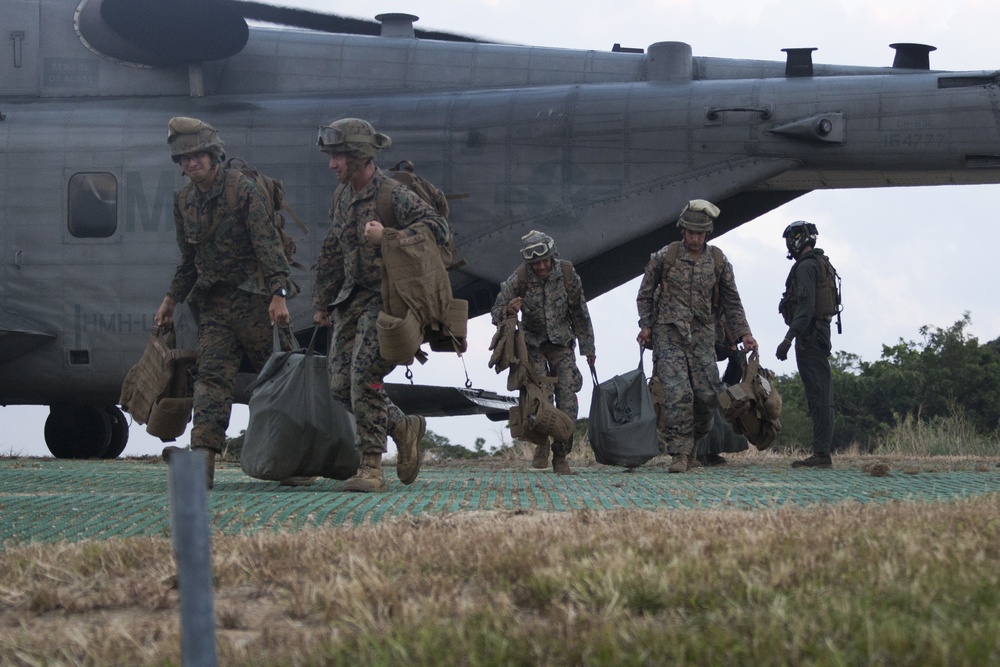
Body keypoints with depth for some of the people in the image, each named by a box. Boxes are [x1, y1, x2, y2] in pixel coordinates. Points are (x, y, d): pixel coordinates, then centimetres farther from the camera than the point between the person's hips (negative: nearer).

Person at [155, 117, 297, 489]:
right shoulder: (184, 202, 11)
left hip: (252, 299, -5)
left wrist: (278, 294, -24)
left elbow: (268, 245, -15)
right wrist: (172, 299, 23)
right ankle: (203, 459, -22)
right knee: (211, 374, -9)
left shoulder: (243, 191, -8)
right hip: (213, 302, 5)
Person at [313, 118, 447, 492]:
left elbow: (438, 227, -23)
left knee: (364, 377, -19)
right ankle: (405, 428, 20)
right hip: (353, 300, 8)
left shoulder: (393, 195, -12)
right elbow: (332, 253, 24)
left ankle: (371, 468, -14)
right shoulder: (341, 197, 13)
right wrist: (322, 303, 27)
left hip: (387, 300, -8)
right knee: (341, 385, 0)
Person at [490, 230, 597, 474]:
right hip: (533, 343, -1)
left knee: (568, 398, -11)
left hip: (561, 342, 1)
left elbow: (580, 314, 2)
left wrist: (588, 347, 10)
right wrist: (508, 311, -36)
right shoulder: (519, 279, -17)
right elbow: (496, 314, -11)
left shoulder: (567, 274, -12)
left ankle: (560, 455, -3)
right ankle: (541, 443, 6)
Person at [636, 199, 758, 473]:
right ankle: (679, 453, -13)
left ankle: (692, 445, 19)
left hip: (702, 336, 3)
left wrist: (744, 334, 5)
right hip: (669, 335, -3)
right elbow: (645, 293, 11)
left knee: (707, 396, -2)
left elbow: (732, 302, 13)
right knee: (678, 393, -15)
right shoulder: (664, 257, 1)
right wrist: (646, 325, 1)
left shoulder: (718, 262, 6)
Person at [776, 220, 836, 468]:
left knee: (818, 396, -12)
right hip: (821, 334, 10)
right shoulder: (822, 264, 20)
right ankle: (823, 453, 11)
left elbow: (806, 306, -22)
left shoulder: (806, 266, -12)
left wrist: (789, 338, -26)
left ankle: (821, 454, -15)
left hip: (809, 336, -10)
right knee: (823, 397, 9)